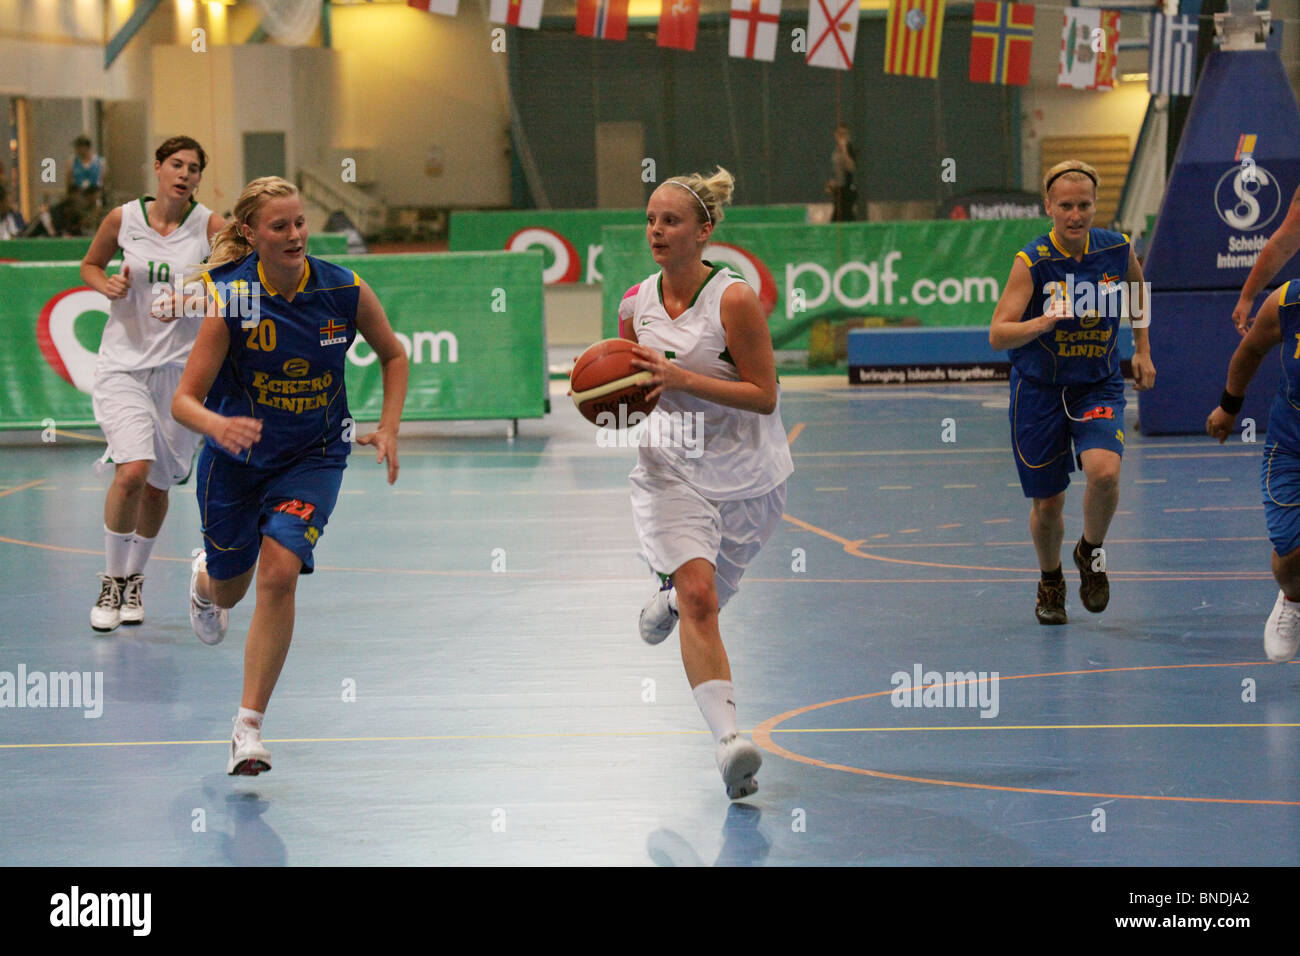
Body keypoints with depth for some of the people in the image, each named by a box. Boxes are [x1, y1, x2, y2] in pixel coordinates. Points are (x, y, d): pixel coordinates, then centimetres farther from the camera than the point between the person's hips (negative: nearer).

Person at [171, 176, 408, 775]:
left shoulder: (345, 291, -16)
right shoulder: (231, 300, -21)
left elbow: (393, 353, 5)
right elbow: (184, 399, -21)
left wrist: (388, 428, -7)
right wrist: (217, 424, -43)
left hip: (314, 456, 0)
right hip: (236, 455, 0)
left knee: (279, 572, -22)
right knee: (229, 588, 17)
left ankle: (249, 726, -14)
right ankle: (202, 580, 59)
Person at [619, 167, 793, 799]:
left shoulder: (734, 299, -16)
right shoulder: (635, 305, -2)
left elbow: (763, 395, -17)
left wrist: (679, 377, -26)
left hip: (748, 476, -1)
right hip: (672, 472, 1)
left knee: (705, 595, 16)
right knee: (698, 597, -19)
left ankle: (670, 596, 54)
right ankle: (727, 737, -26)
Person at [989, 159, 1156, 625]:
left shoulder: (1118, 250, -7)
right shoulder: (1032, 262, -17)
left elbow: (1137, 288, 17)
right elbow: (997, 335, -20)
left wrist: (1142, 350, 16)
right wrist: (1043, 322, -37)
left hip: (1099, 386, 1)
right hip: (1039, 390, -1)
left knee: (1104, 472, -25)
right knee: (1047, 504, 6)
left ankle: (1091, 552, 6)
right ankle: (1050, 582, 37)